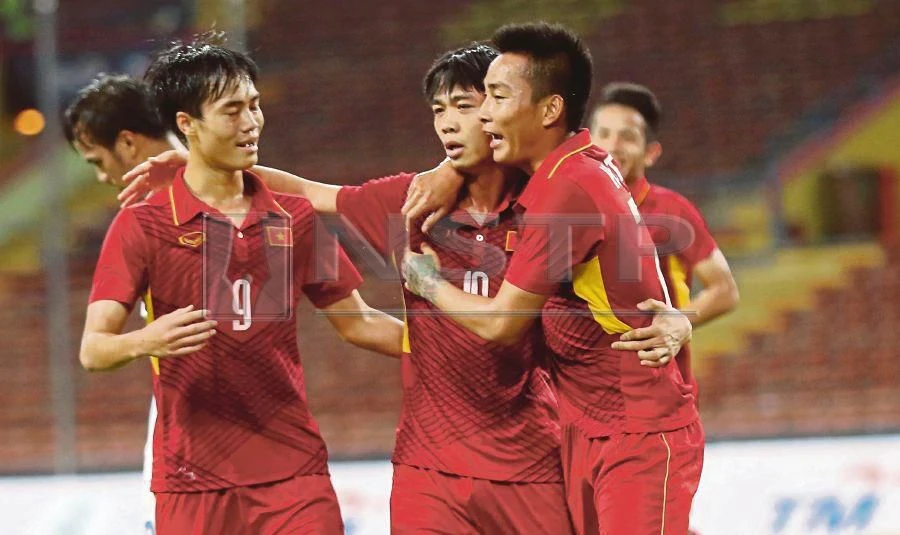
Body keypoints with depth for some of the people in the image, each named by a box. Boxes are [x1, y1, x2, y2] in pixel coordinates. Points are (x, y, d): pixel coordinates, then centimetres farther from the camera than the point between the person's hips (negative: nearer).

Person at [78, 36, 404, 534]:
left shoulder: (295, 218, 10)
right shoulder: (141, 226, -3)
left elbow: (356, 322, 17)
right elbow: (93, 349, -10)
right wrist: (145, 341, -31)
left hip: (294, 469, 3)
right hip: (194, 478, -3)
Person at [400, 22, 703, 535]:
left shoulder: (569, 189, -21)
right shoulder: (583, 164, 6)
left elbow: (501, 323, -14)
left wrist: (426, 280, 2)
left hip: (639, 439, -9)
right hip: (591, 432, 9)